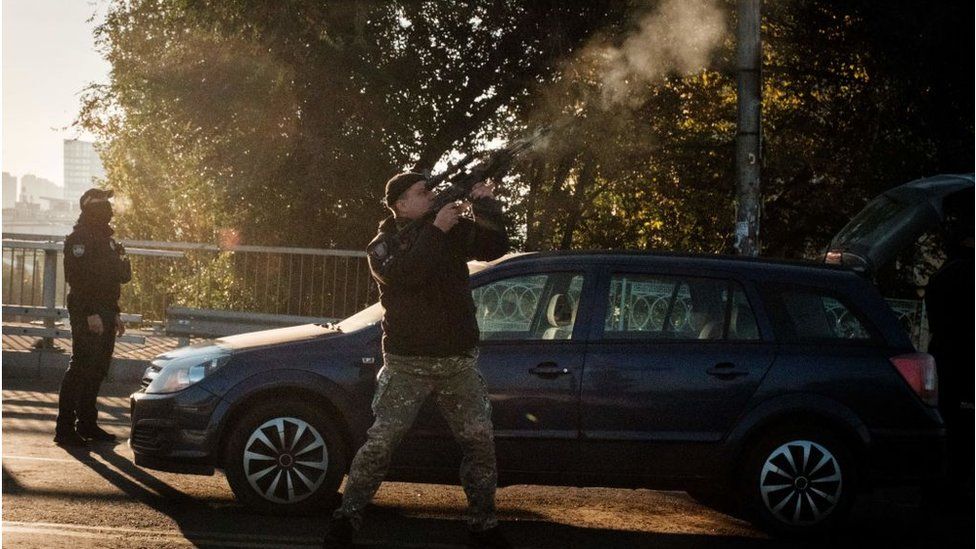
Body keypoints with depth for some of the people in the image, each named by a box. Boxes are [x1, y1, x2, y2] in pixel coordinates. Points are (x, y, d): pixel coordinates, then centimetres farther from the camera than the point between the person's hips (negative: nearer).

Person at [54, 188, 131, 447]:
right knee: (80, 368, -11)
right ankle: (65, 428, -11)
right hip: (87, 314, -9)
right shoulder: (79, 238, -10)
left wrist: (114, 314, 14)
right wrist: (91, 314, -25)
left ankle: (87, 424, 19)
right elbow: (78, 278, -19)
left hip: (105, 314, 9)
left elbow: (119, 277, 24)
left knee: (97, 370, 11)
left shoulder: (106, 239, 19)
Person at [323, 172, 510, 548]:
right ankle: (347, 518, 0)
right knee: (381, 441, -8)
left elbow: (496, 248, -1)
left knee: (479, 440, 2)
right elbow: (400, 273, -22)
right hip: (406, 362, -3)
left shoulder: (455, 231, 8)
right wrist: (436, 230, -23)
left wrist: (486, 207, -16)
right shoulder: (383, 244, -1)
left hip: (458, 360, 3)